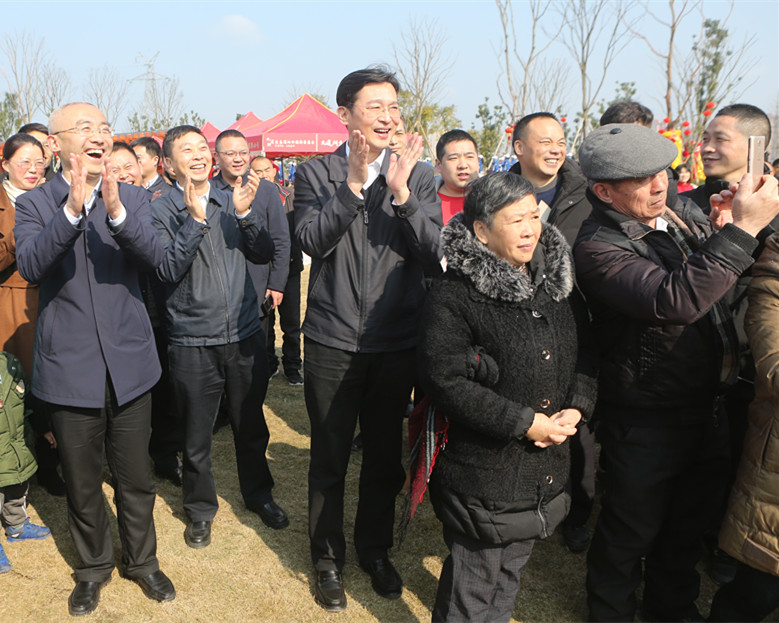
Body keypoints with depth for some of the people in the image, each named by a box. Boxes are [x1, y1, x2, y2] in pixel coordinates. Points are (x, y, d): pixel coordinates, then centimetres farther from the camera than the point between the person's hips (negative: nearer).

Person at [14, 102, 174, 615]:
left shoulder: (132, 198, 2)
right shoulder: (34, 205, -2)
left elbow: (153, 257, -14)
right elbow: (29, 265, -20)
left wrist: (116, 211, -31)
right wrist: (73, 209, -34)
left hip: (129, 364, 1)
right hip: (70, 370, -1)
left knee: (136, 476, 13)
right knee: (82, 482, 14)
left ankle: (141, 559, 36)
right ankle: (94, 566, 37)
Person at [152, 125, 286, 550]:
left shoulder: (231, 200, 5)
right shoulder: (160, 211, -5)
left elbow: (264, 254, 0)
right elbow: (168, 270, -14)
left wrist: (245, 213, -15)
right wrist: (194, 220, -22)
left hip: (244, 335, 3)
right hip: (192, 343, -3)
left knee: (251, 425, 17)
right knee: (196, 436, 11)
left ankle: (259, 495, 39)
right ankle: (200, 509, 33)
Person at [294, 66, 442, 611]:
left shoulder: (419, 175, 2)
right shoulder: (315, 173, -1)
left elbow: (436, 254, -8)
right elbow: (312, 240, -15)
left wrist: (401, 194, -20)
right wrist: (353, 184, -23)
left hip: (397, 343, 2)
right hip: (333, 342, -1)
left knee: (385, 458, 16)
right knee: (329, 461, 11)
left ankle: (376, 550, 39)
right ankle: (328, 560, 32)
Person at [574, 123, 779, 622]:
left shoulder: (683, 215, 3)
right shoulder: (598, 247, -21)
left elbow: (734, 275, 18)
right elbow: (673, 301, -36)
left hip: (707, 407, 7)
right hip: (645, 421, -7)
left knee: (690, 523, 25)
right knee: (632, 529, 13)